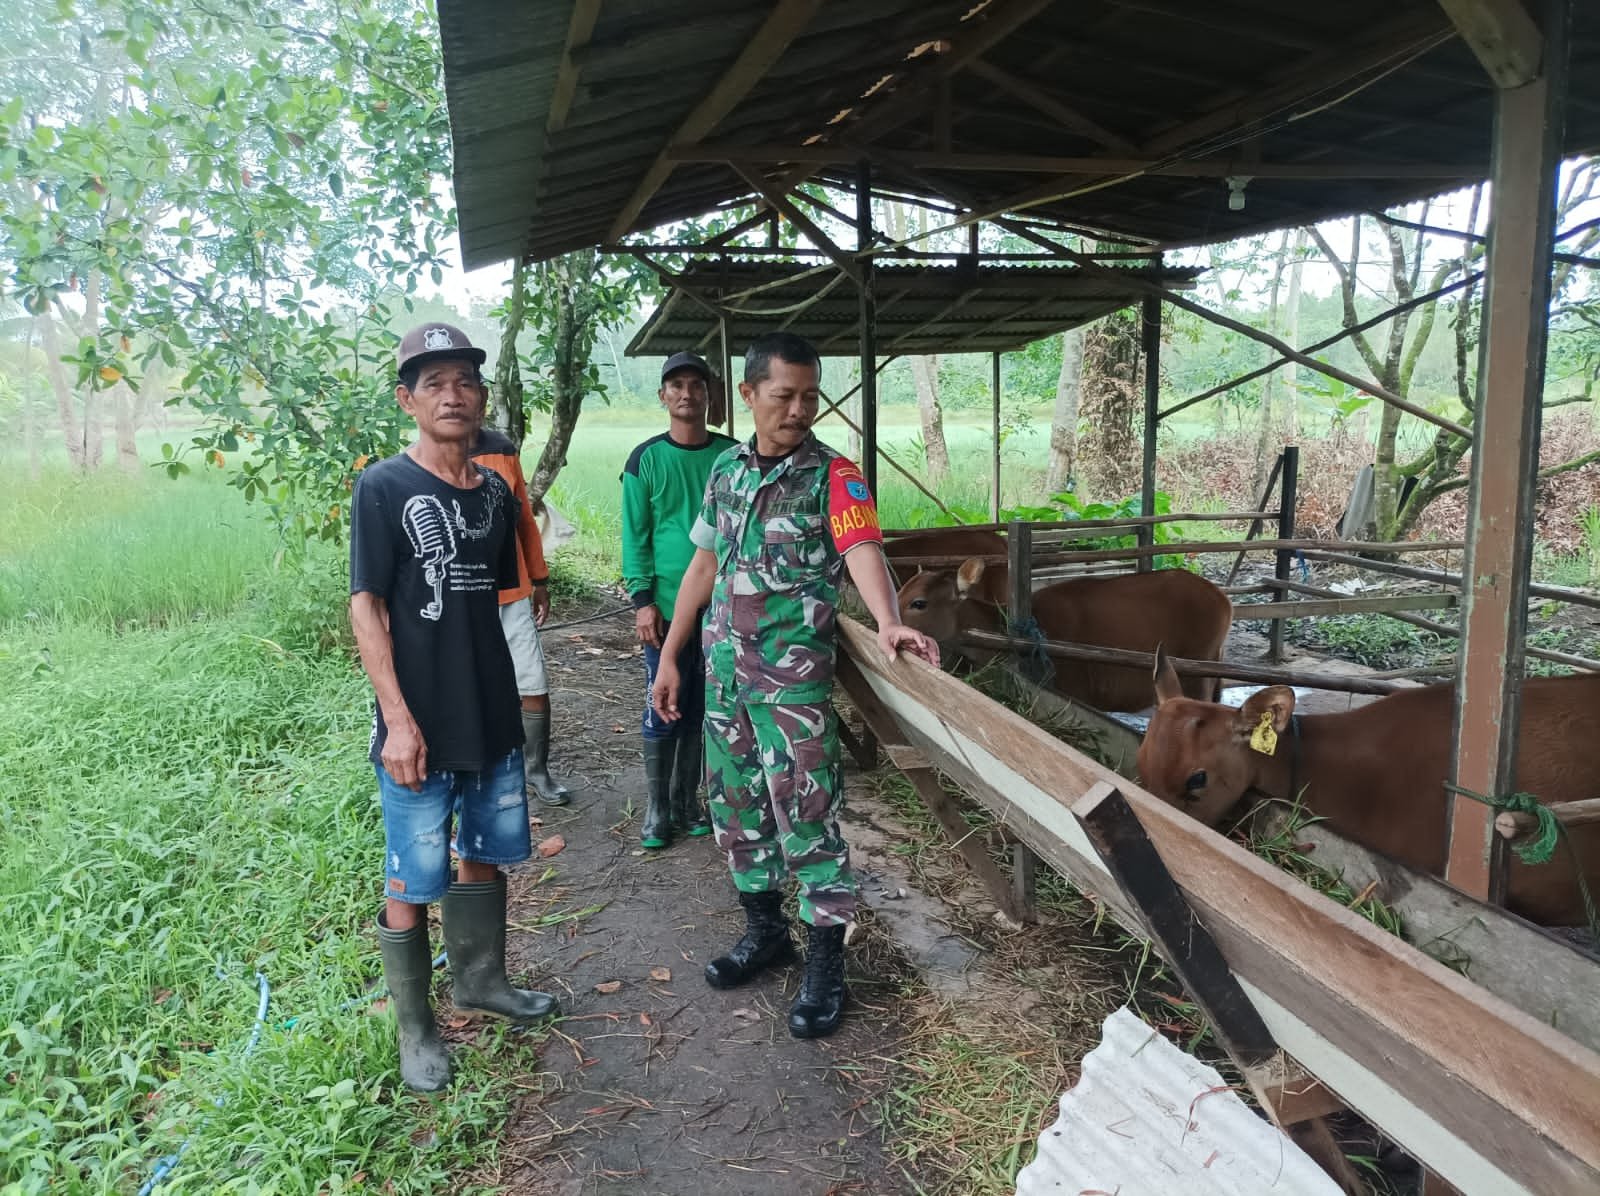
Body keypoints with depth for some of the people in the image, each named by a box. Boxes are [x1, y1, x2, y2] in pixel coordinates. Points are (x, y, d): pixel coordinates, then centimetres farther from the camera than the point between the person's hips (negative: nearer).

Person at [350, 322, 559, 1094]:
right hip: (420, 728, -6)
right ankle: (414, 1027, 24)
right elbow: (366, 607, -12)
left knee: (485, 854, 20)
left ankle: (479, 979, 40)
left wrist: (513, 696, 14)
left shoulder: (495, 492, 6)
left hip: (495, 719, 6)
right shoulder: (383, 488, -9)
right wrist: (398, 721, -17)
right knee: (413, 881, 6)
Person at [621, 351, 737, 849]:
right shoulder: (645, 459, -1)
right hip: (668, 606, -2)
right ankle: (657, 809, 14)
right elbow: (635, 535, -2)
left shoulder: (732, 454, 5)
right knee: (663, 711, 1)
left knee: (703, 710, 10)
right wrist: (642, 599, -9)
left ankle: (687, 801, 24)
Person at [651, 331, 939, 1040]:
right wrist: (670, 657, 13)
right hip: (724, 668, 6)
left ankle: (826, 964, 13)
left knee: (806, 815, -3)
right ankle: (765, 931, 33)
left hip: (794, 675, -6)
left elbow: (862, 549, -27)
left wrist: (887, 621, -47)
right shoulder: (726, 469, 8)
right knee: (736, 807, 15)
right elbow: (704, 566, 14)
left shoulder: (832, 476, -9)